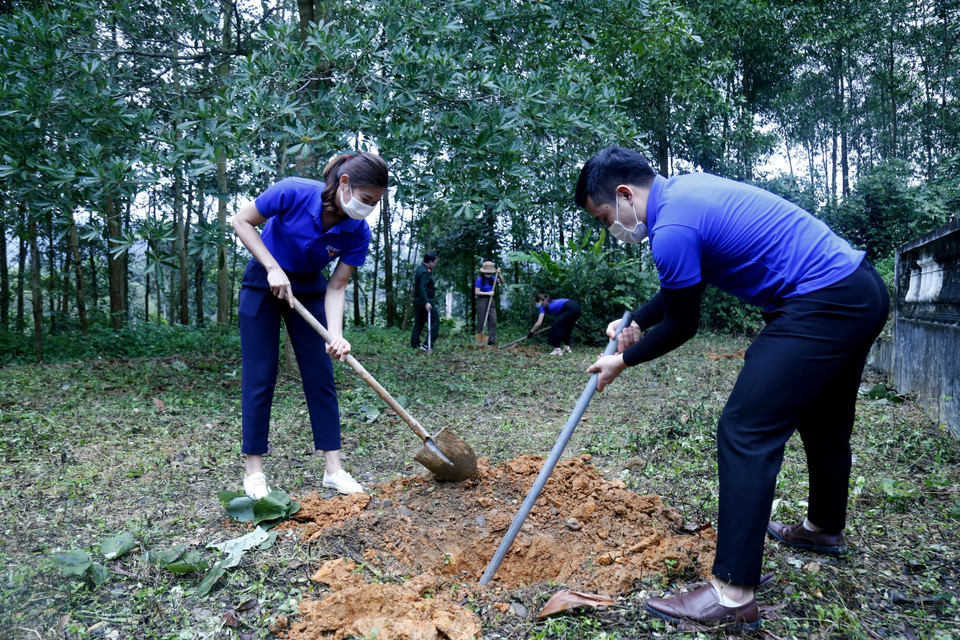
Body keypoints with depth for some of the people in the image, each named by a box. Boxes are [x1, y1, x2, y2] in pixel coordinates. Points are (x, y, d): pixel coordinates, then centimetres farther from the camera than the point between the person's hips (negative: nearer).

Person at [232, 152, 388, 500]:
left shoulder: (358, 232, -19)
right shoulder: (293, 192, -28)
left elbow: (336, 287, -14)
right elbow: (241, 221, -16)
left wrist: (336, 335, -29)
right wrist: (273, 268, -24)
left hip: (309, 289, 3)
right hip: (263, 284, -3)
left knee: (320, 376, 0)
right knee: (260, 376, -3)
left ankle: (333, 468, 6)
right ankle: (254, 470, 8)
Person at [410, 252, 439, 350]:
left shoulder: (419, 269, 16)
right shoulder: (425, 272, -16)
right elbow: (422, 288, -26)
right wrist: (426, 302, -32)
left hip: (417, 300, 10)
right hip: (424, 301, -10)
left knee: (419, 322, 14)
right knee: (435, 321, -7)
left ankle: (415, 344, 15)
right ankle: (428, 344, -13)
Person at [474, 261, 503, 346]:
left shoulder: (492, 278, 9)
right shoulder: (479, 280, -9)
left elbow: (501, 282, 9)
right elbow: (476, 292, -13)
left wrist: (499, 274, -6)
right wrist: (488, 293, -16)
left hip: (491, 301, 5)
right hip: (482, 301, -5)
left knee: (493, 320, -3)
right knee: (481, 321, -1)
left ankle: (491, 341, -1)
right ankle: (479, 339, 13)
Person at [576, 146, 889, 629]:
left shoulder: (673, 230, -19)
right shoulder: (685, 188, 12)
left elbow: (681, 327, -6)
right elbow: (682, 284, 24)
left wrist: (623, 362, 8)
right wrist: (635, 322, 21)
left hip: (821, 306, -11)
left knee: (745, 432, -11)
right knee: (824, 421, 26)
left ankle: (732, 595, -7)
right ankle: (824, 528, 48)